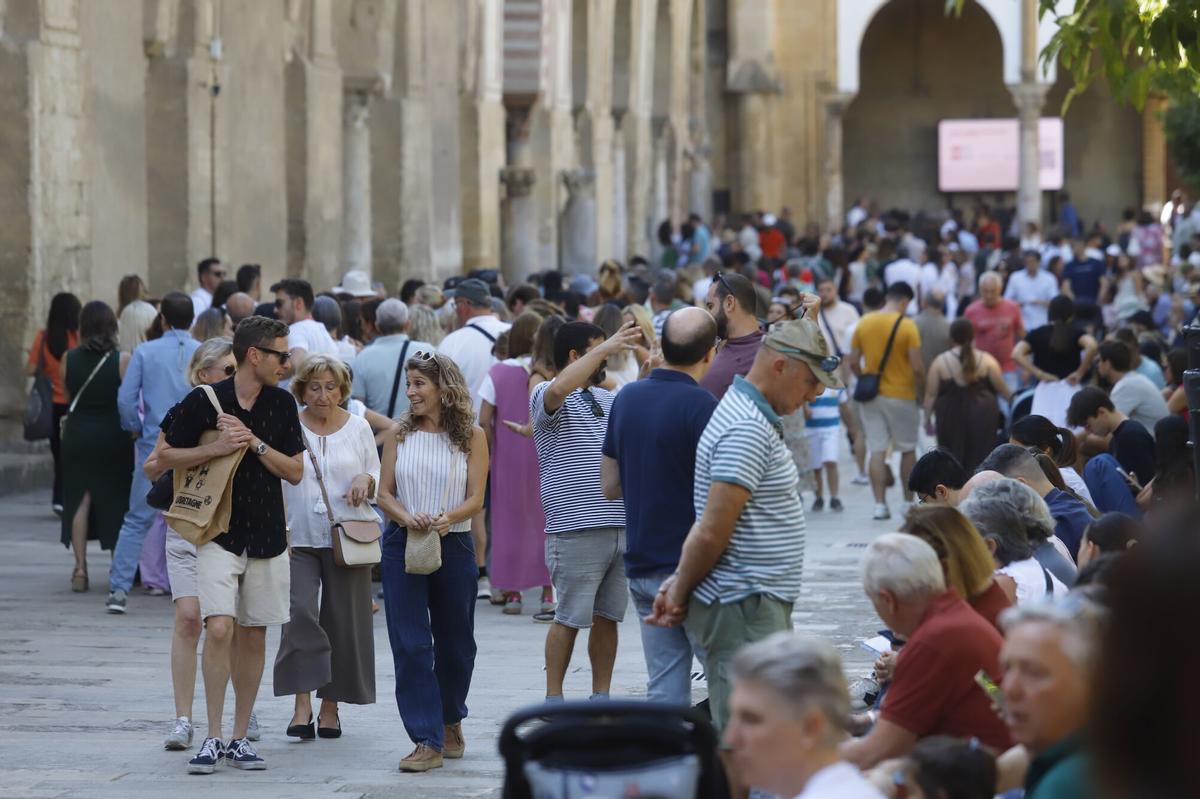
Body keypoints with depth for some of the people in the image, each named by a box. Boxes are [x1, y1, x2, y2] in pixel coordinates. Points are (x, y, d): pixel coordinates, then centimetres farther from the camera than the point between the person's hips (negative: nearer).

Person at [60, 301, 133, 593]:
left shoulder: (69, 359, -4)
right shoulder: (122, 361, -11)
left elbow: (67, 395, 4)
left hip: (77, 435, 1)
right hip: (114, 437, -1)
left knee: (79, 498, 7)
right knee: (116, 501, 10)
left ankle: (80, 565, -4)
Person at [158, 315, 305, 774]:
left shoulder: (282, 404, 4)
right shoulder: (203, 401, -6)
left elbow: (295, 471, 4)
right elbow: (167, 457, 1)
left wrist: (255, 443, -11)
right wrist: (217, 448, -14)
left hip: (267, 537, 4)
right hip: (218, 534, -4)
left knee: (254, 637, 7)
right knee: (219, 628, -16)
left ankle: (239, 738, 16)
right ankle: (213, 738, -9)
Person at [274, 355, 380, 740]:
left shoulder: (358, 427, 7)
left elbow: (376, 475, 16)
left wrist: (366, 481, -8)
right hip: (299, 538, -2)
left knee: (343, 620, 3)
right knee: (300, 613, -16)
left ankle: (330, 705, 14)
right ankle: (302, 703, -16)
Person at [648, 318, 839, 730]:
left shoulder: (753, 417, 17)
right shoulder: (747, 429, -17)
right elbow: (711, 532, -20)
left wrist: (681, 585, 9)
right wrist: (681, 593, -7)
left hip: (761, 605, 10)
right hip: (744, 608, -10)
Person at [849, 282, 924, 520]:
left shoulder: (864, 323, 1)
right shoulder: (907, 326, -11)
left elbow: (853, 362, 4)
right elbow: (917, 367, -15)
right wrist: (920, 386, 4)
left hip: (871, 395, 3)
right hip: (901, 394, -3)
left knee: (877, 451, 5)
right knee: (908, 450, 13)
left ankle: (880, 504, -1)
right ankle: (909, 502, 19)